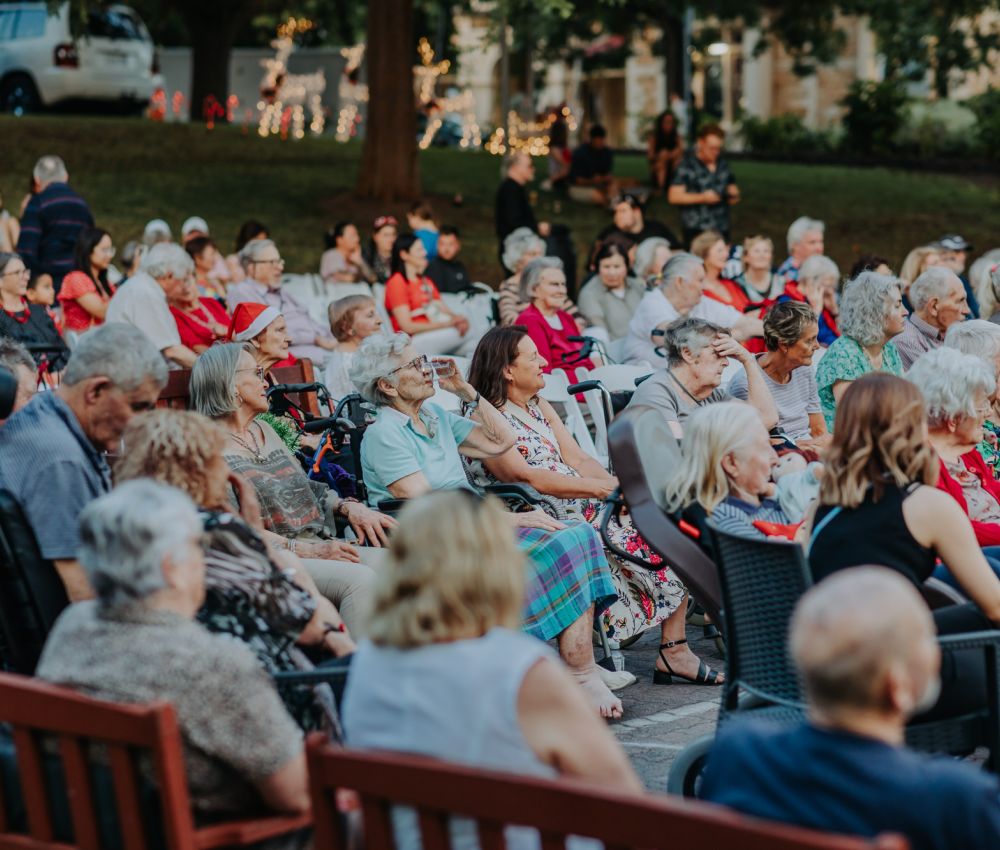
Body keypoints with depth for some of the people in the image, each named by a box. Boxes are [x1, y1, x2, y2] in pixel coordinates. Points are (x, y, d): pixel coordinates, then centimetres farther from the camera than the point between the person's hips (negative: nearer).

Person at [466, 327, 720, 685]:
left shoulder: (540, 407, 21)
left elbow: (578, 459, 13)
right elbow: (525, 477, -19)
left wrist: (618, 485, -8)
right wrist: (600, 488, -22)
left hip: (578, 503, 8)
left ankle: (675, 649, -8)